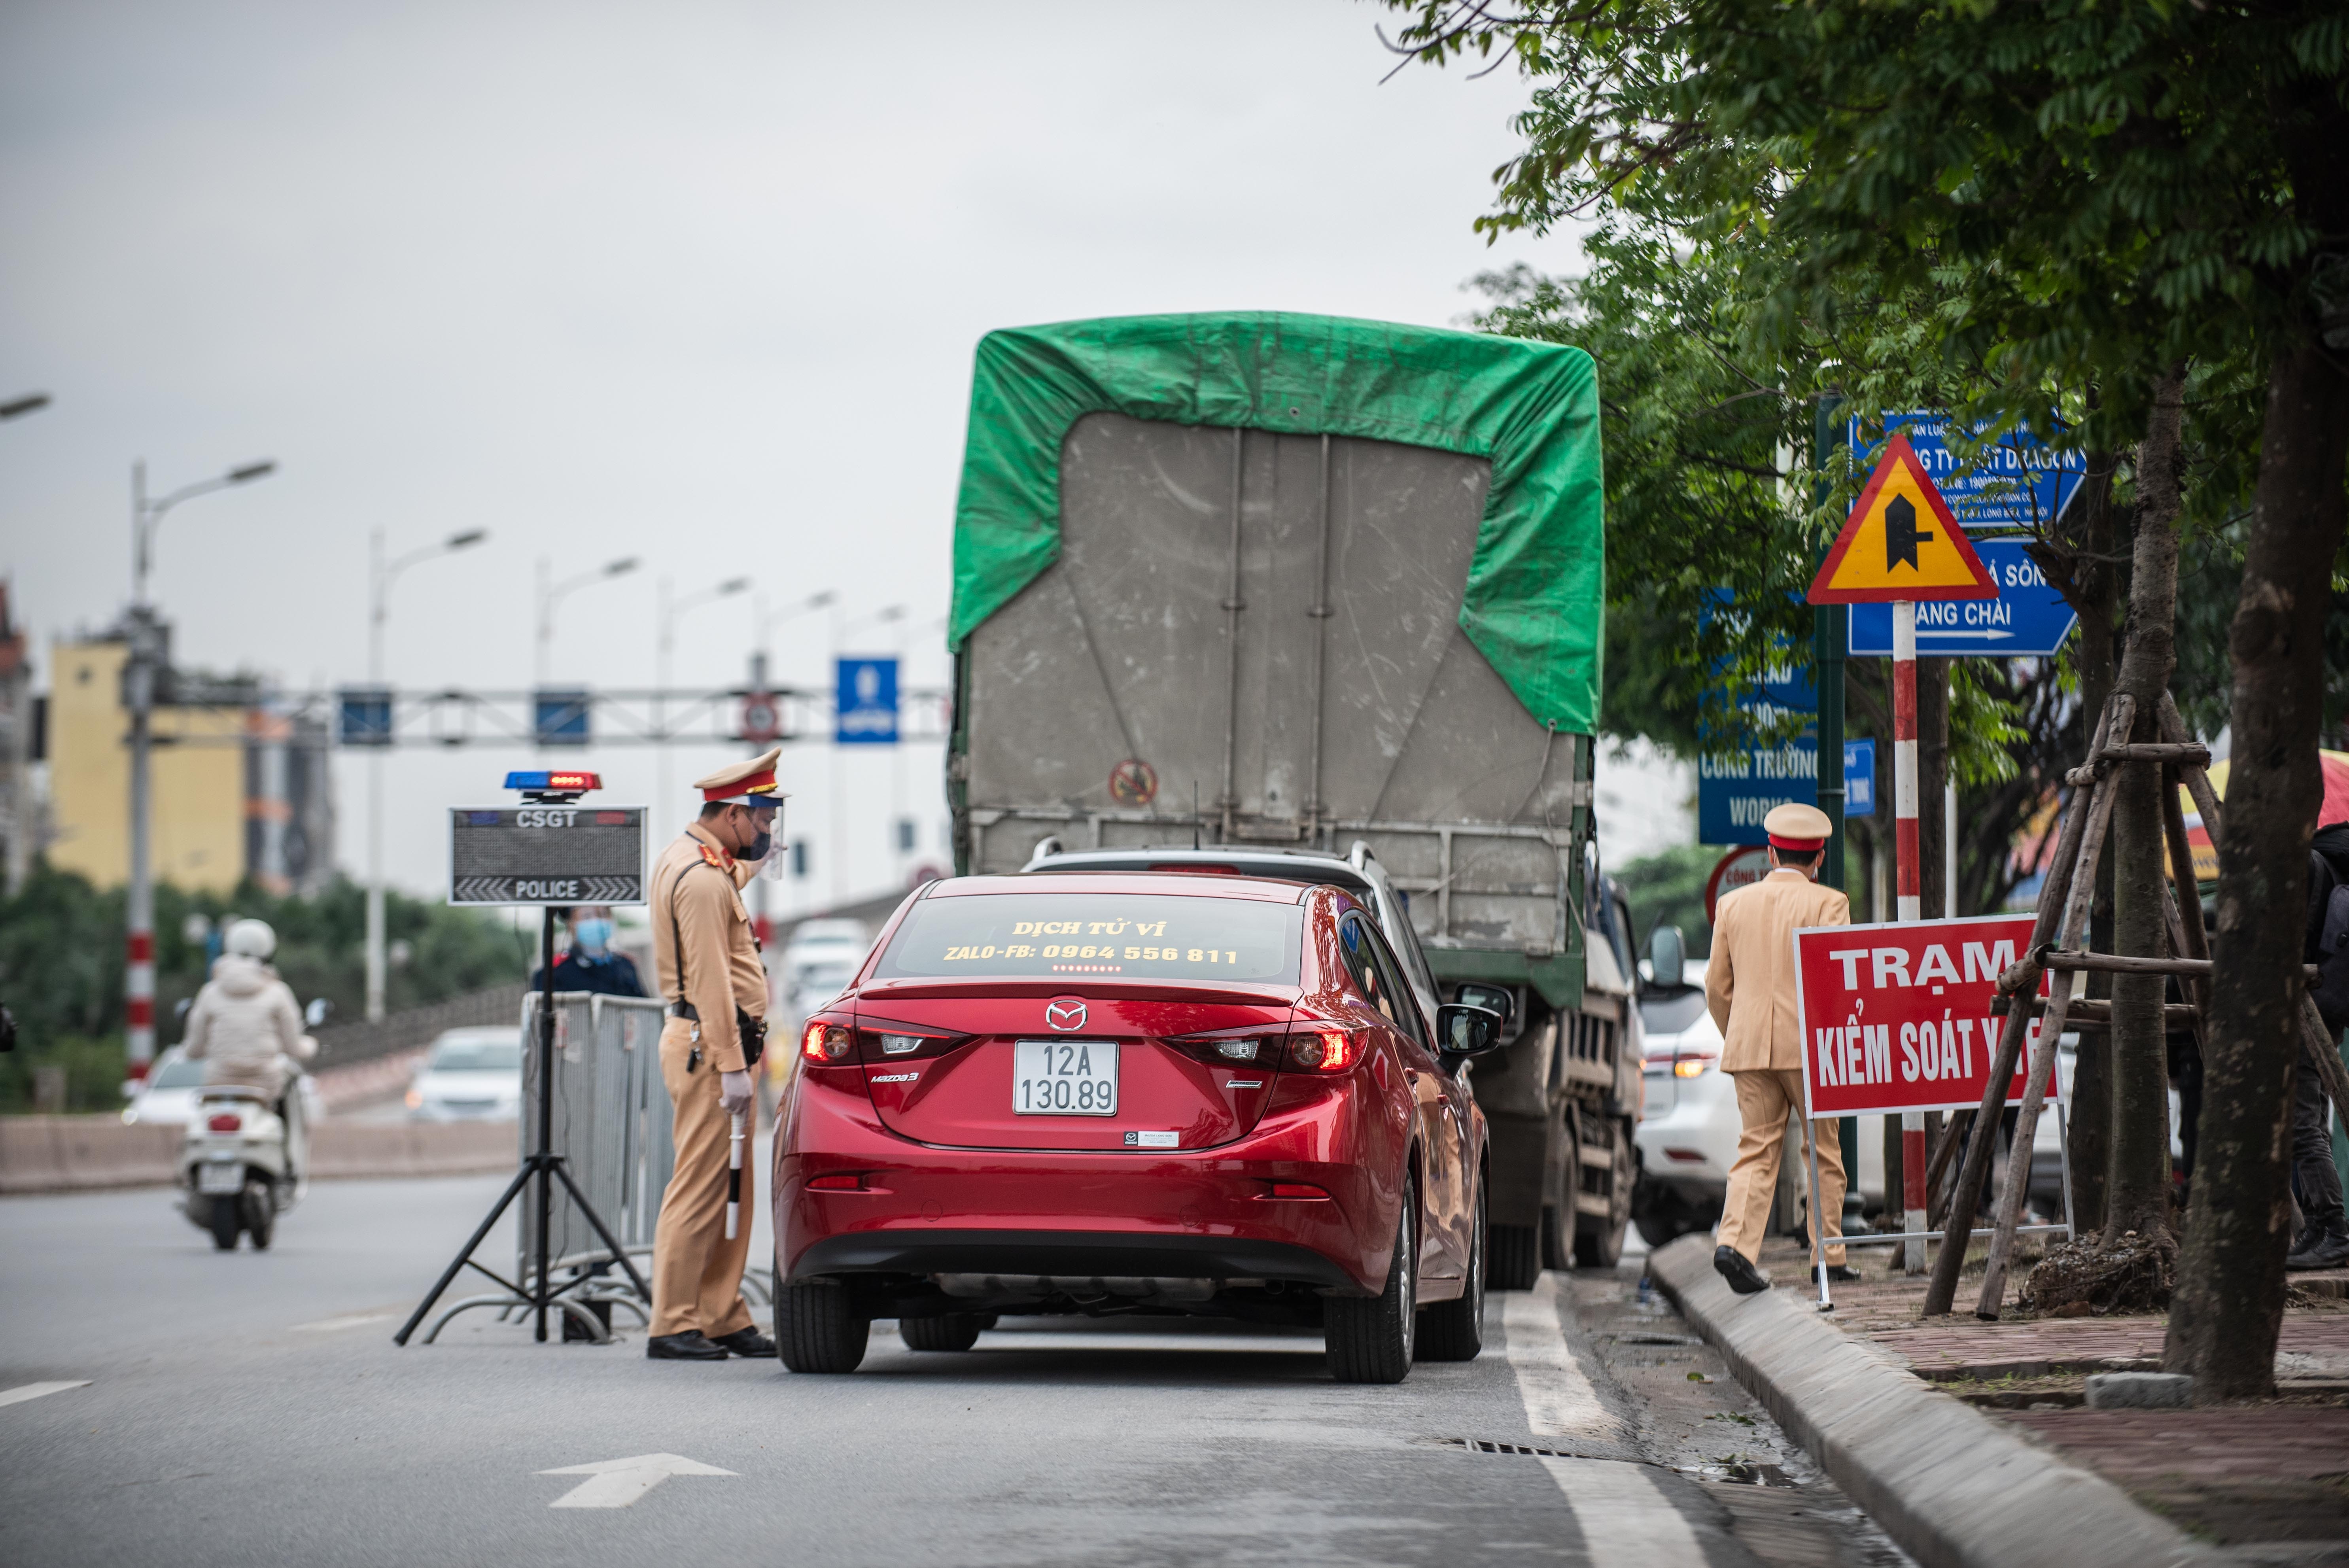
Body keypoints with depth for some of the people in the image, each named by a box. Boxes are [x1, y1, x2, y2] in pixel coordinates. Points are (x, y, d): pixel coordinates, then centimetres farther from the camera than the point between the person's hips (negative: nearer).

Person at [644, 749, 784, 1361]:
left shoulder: (692, 860, 16)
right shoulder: (702, 878, -17)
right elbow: (710, 978, -22)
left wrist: (752, 862, 30)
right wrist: (732, 1065, -23)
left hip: (711, 1041, 11)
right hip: (708, 1042, -11)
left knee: (727, 1189, 12)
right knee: (699, 1187, -9)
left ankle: (725, 1318, 15)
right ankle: (673, 1327, -8)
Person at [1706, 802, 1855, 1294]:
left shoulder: (1733, 904, 10)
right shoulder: (1828, 903, -3)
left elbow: (1717, 988, 12)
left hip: (1748, 1048, 3)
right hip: (1809, 1045, -3)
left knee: (1755, 1152, 3)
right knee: (1824, 1152, 9)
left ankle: (1736, 1242, -17)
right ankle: (1829, 1254, 11)